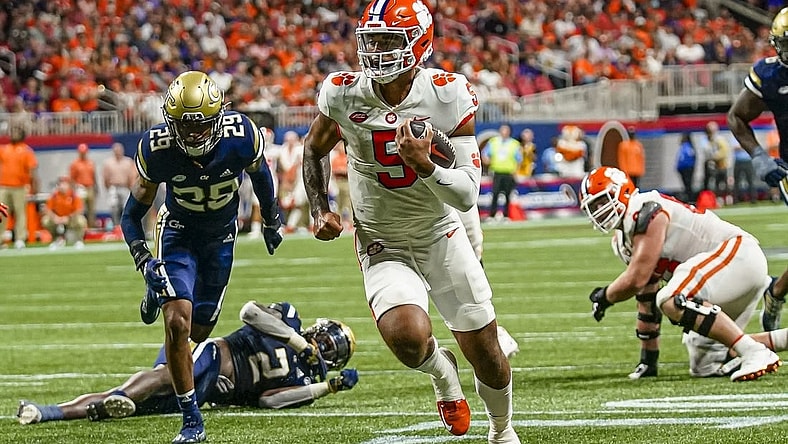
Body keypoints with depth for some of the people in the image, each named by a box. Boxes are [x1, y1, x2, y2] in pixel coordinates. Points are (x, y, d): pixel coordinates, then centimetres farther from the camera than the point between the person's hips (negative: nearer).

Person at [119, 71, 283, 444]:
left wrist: (271, 220, 12)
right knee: (178, 322, -20)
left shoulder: (241, 135, -28)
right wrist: (145, 262, -28)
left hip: (221, 234, 2)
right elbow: (133, 215, -14)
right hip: (179, 231, -2)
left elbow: (259, 173, -2)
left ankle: (160, 295, 45)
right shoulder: (157, 148, -28)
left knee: (199, 329, 9)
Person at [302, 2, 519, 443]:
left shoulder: (448, 96, -18)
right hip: (383, 245, 0)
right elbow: (315, 149, 10)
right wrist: (321, 210, -1)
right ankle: (442, 370, 10)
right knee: (409, 337, -28)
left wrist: (423, 164, -35)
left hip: (442, 236, 1)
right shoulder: (343, 94, -13)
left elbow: (467, 194, -19)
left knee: (484, 352, 7)